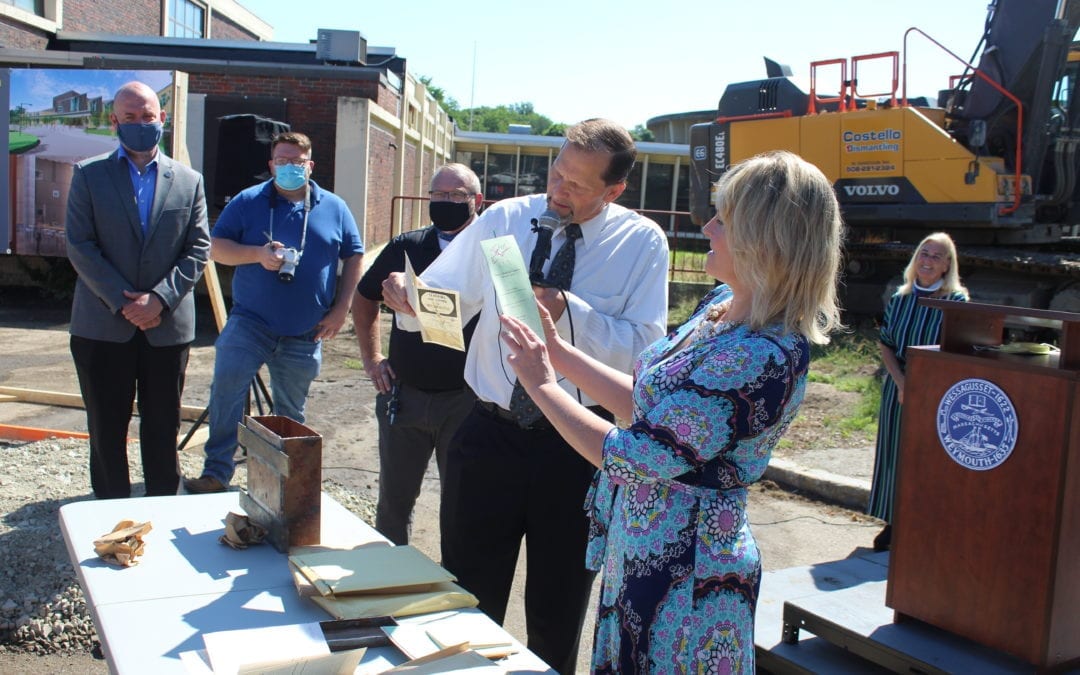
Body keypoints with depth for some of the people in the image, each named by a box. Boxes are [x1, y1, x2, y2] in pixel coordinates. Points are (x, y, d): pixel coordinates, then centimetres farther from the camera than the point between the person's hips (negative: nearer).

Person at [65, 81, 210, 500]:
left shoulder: (188, 181, 8)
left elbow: (199, 248, 2)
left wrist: (160, 298, -11)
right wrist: (123, 303, -12)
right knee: (106, 429, 7)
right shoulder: (89, 175, 4)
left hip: (169, 326, 1)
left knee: (163, 429, 8)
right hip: (103, 326, -1)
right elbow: (79, 246, -3)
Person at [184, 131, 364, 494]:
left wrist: (341, 309, 0)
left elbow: (354, 258, 9)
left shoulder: (334, 207, 7)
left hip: (305, 334, 1)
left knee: (291, 411, 11)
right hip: (249, 322, -1)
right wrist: (257, 254, -18)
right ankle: (216, 472, -5)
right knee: (226, 387, -16)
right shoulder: (248, 201, 3)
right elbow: (217, 248, 1)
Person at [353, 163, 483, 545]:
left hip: (464, 399, -3)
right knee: (394, 499, 17)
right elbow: (365, 299, 19)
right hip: (403, 395, 4)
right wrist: (371, 358, 11)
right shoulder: (406, 248, 6)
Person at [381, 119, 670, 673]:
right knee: (468, 597, 14)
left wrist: (569, 311, -27)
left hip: (576, 446, -1)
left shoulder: (642, 242, -6)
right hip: (491, 434, 1)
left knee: (559, 609, 17)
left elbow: (644, 346, -14)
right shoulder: (503, 220, 0)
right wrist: (407, 297, -22)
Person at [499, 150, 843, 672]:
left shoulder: (762, 359, -29)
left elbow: (629, 458, -25)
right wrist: (559, 352, 4)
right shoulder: (722, 305, 0)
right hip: (640, 549, 9)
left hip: (684, 576, -8)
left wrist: (541, 384, -13)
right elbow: (649, 403, 8)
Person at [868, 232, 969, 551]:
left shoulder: (957, 301, -6)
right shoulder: (899, 299, 4)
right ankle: (893, 523, 21)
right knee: (893, 454, 8)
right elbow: (885, 344, 5)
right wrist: (901, 383, -9)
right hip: (898, 388, 4)